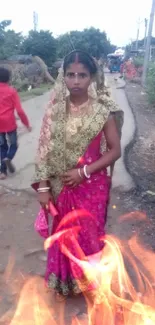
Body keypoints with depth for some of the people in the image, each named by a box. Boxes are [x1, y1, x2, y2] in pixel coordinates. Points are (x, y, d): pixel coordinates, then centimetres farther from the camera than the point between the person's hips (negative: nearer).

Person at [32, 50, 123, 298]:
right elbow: (45, 150, -3)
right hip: (62, 187, 2)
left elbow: (115, 151, -7)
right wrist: (43, 187, -6)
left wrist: (84, 172, -16)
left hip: (93, 187, -1)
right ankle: (66, 281, 43)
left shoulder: (102, 110, -10)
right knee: (65, 235, 17)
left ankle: (89, 280, 43)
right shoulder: (55, 109, -5)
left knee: (90, 236, 15)